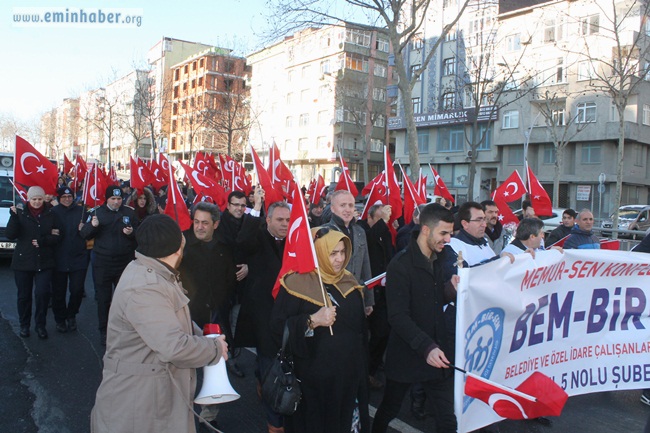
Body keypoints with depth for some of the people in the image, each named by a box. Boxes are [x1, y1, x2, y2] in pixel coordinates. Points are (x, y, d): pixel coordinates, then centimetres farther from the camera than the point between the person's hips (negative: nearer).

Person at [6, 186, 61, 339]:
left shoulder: (50, 215, 3)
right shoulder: (20, 213, -1)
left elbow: (56, 237, 2)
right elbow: (10, 235, -10)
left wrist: (42, 241, -15)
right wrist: (14, 217, -22)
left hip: (44, 262, 0)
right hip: (23, 261, 0)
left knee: (42, 293, -7)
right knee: (24, 296, 9)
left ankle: (40, 325, 9)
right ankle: (24, 325, 25)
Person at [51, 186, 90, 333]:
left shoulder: (81, 211, 4)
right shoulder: (53, 212, 2)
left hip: (78, 258, 0)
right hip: (59, 259, 0)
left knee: (77, 290, 0)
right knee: (59, 292, 8)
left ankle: (71, 315, 25)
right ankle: (60, 319, 26)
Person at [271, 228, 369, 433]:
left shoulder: (349, 281, 6)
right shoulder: (297, 282, -13)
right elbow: (278, 327, -17)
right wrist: (312, 321, -31)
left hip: (349, 374, 6)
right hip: (313, 377, -5)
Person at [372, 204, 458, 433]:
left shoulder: (438, 258, 6)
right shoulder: (401, 265, -16)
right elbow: (398, 316, -21)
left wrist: (451, 289, -7)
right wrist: (426, 347, -30)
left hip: (438, 352, 6)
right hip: (407, 354, -5)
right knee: (389, 409, 15)